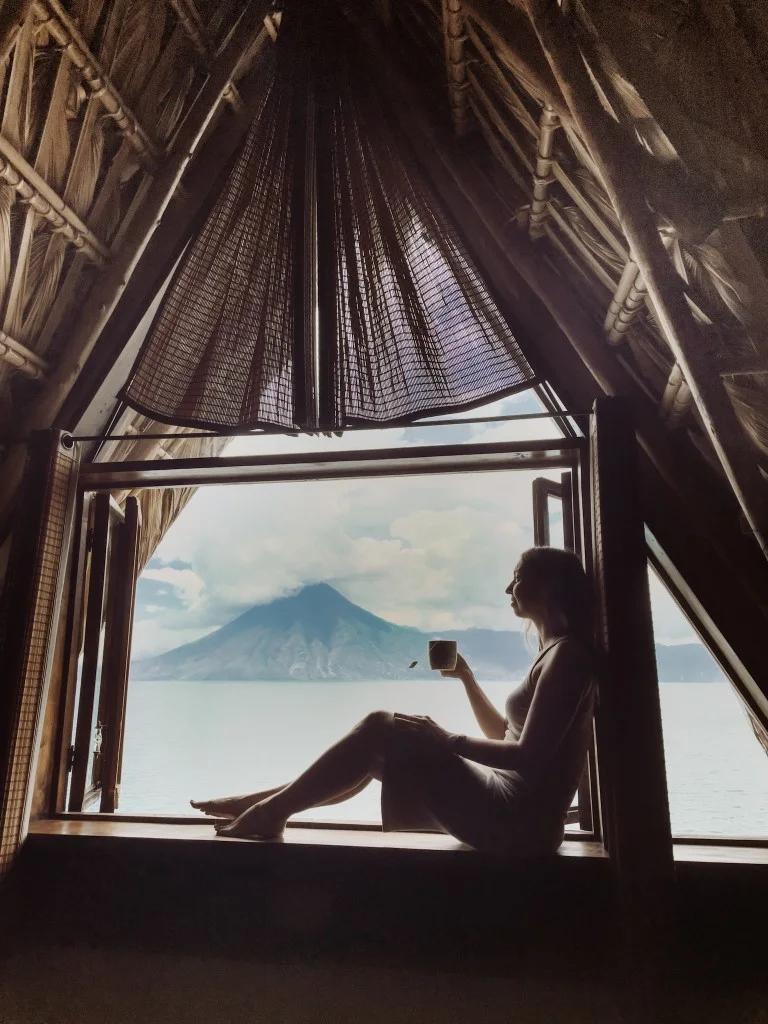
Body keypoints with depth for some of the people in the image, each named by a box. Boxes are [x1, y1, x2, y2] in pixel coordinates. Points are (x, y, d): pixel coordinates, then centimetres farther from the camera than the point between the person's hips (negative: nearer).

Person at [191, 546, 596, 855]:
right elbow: (503, 736, 21)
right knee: (379, 752, 7)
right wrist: (466, 677, 14)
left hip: (519, 821, -9)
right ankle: (270, 804, 14)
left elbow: (528, 755, -22)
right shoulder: (554, 653, 16)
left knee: (380, 727, -14)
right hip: (510, 807, 9)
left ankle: (270, 809, -1)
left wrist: (447, 742, -18)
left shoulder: (567, 653, -13)